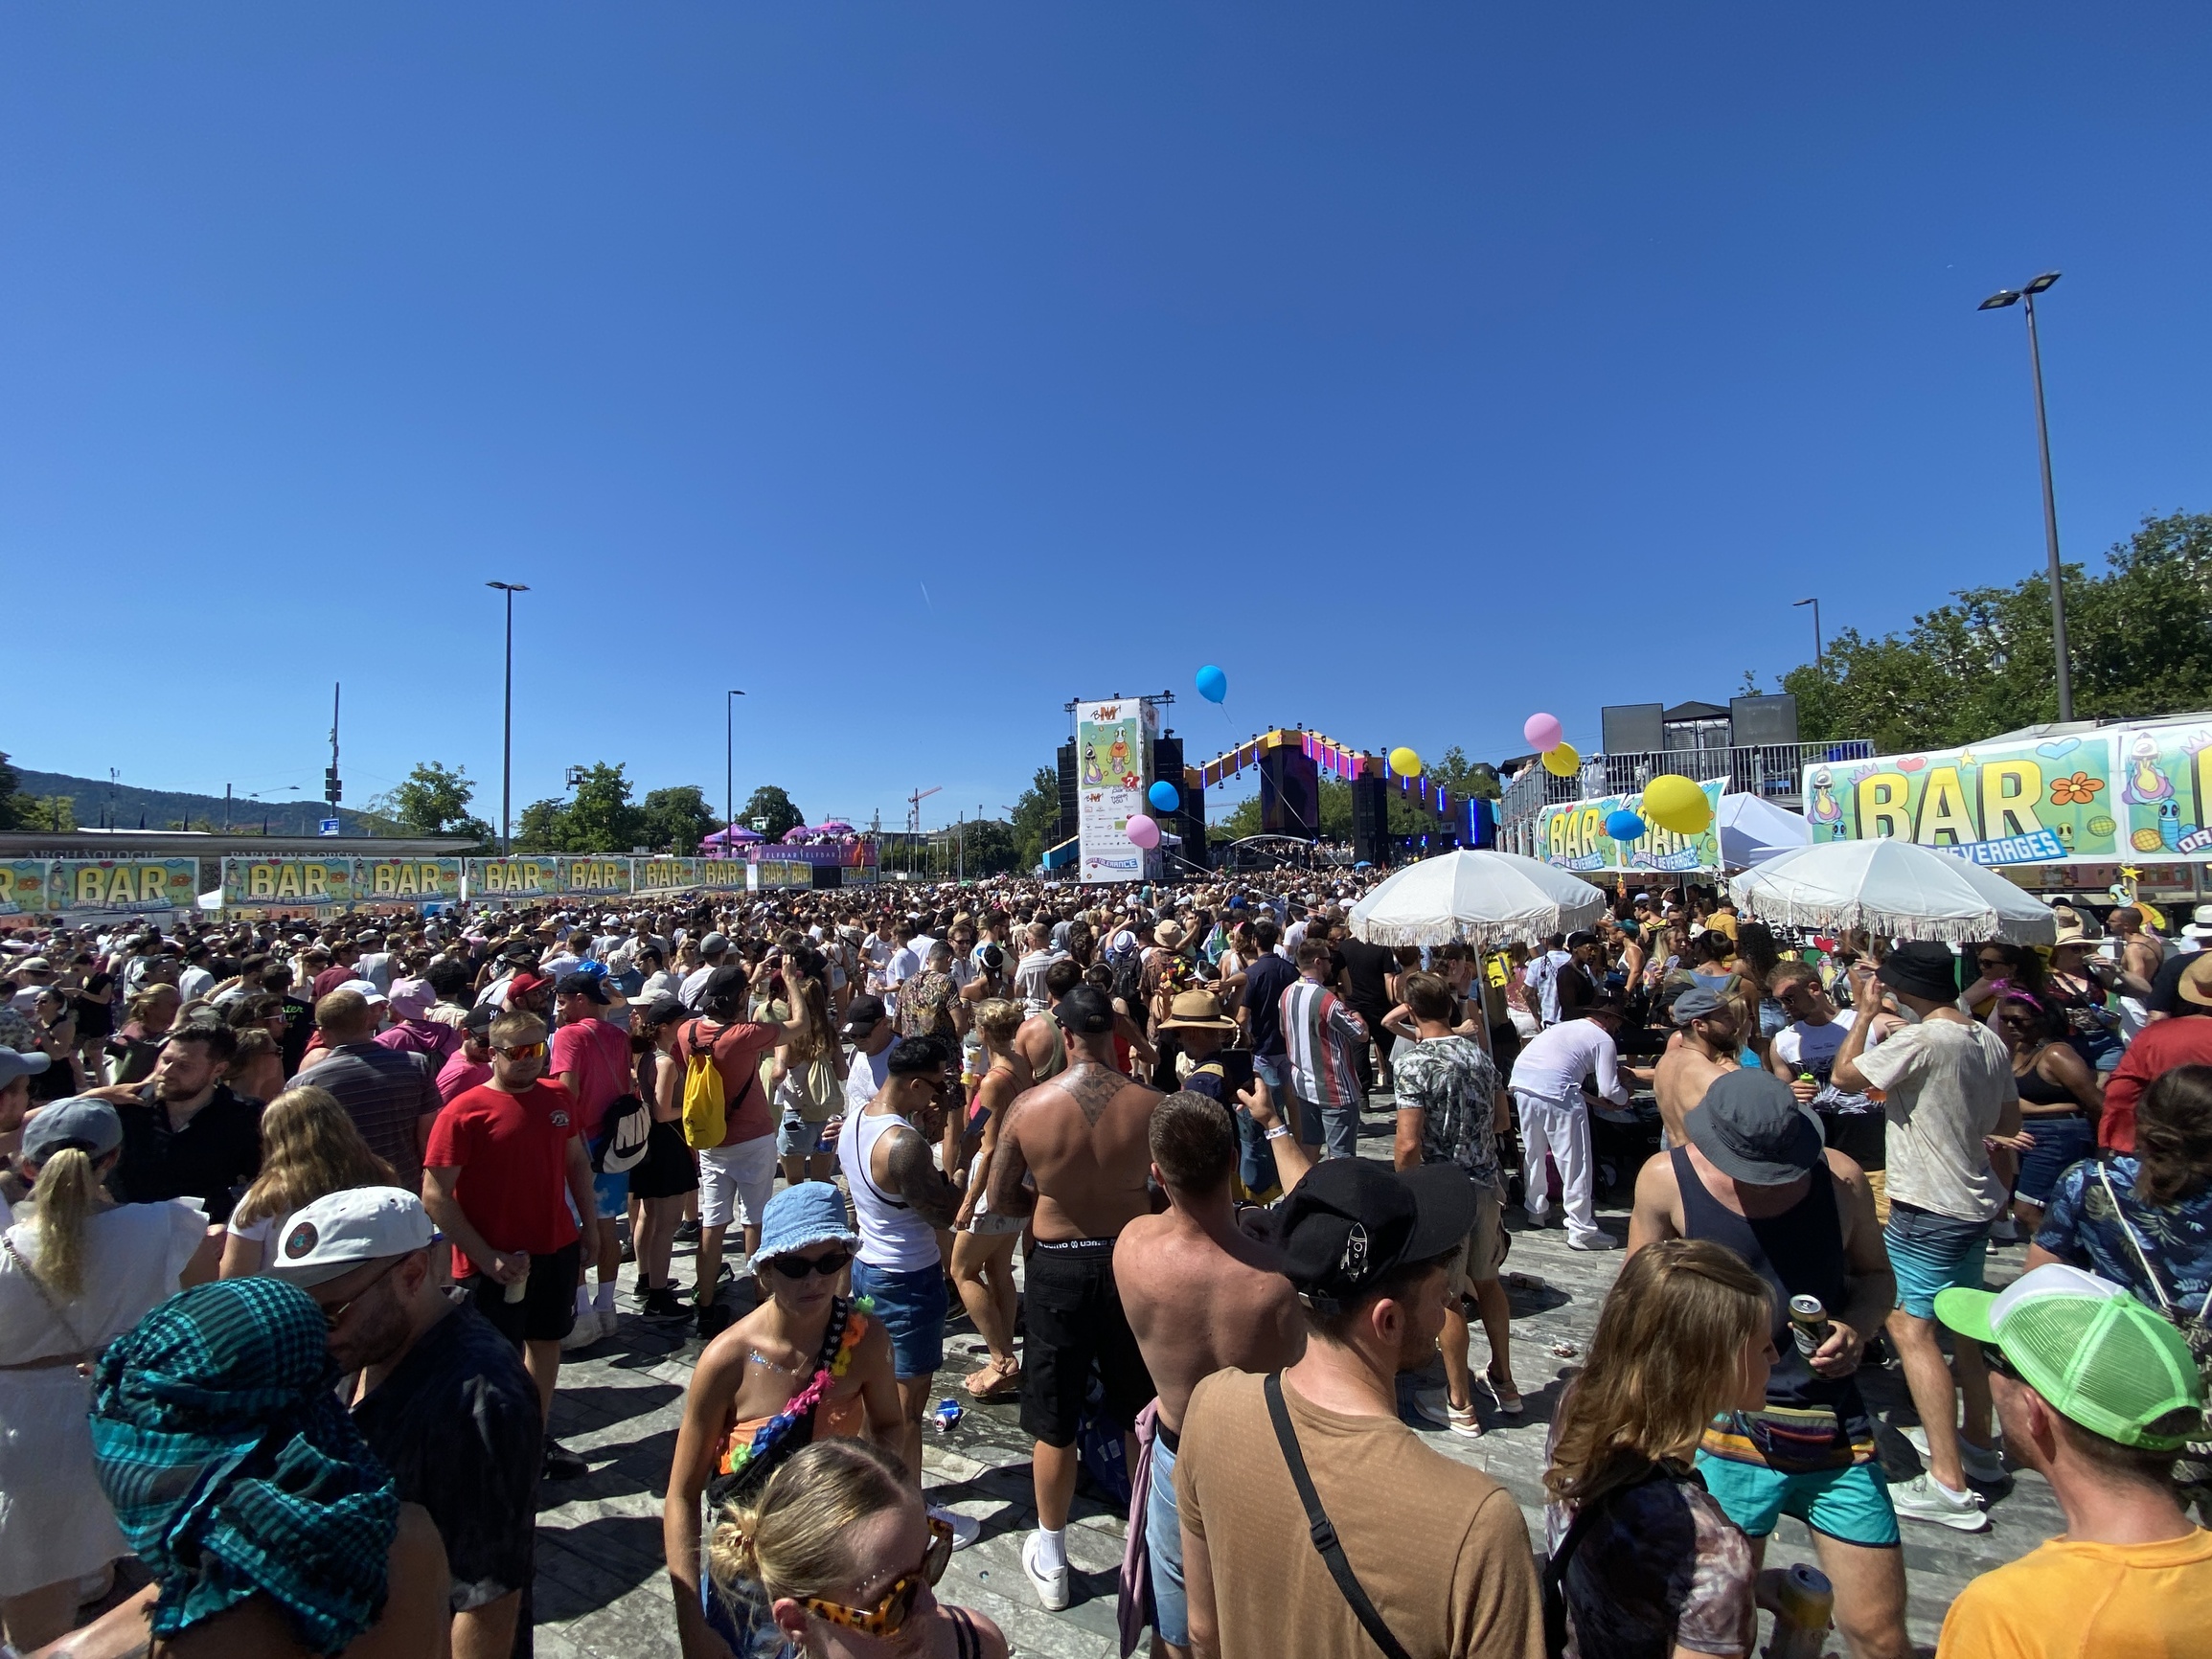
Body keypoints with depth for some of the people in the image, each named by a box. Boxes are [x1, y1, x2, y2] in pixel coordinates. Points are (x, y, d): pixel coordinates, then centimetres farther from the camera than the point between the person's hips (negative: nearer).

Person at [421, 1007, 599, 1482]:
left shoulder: (559, 1099, 1)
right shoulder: (464, 1112, -15)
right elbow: (434, 1195, -16)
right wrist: (488, 1257, -19)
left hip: (557, 1249, 5)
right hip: (496, 1262, -5)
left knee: (546, 1343, 19)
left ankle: (538, 1439, 36)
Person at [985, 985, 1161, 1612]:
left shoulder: (1028, 1105, -17)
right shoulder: (1149, 1104, -17)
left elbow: (999, 1200, -6)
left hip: (1058, 1268, -1)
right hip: (1132, 1260, 1)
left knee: (1054, 1425, 18)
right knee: (1143, 1416, 23)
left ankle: (1050, 1562, 37)